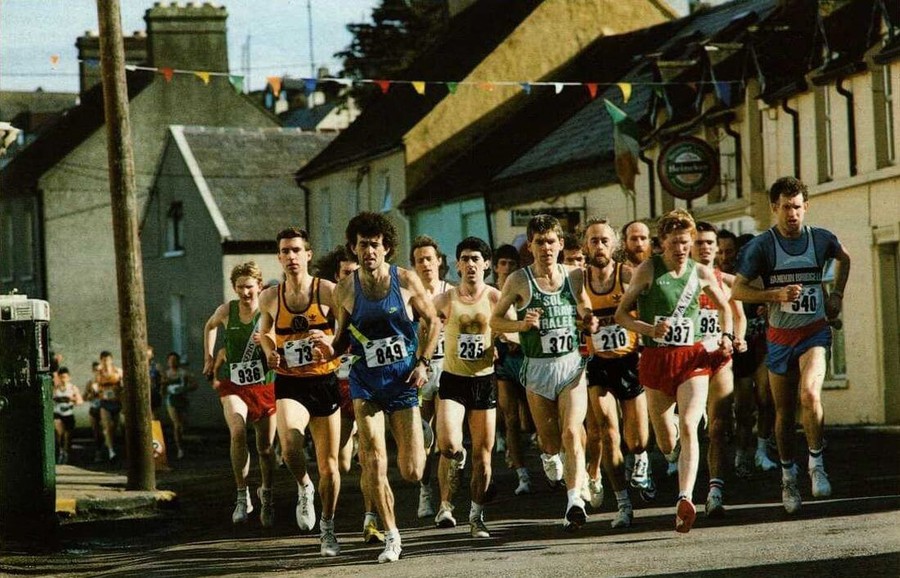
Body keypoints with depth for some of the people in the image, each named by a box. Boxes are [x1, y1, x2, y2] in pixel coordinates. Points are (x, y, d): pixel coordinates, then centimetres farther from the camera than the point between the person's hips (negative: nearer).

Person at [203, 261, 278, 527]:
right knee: (237, 432, -27)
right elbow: (210, 326, 21)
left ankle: (267, 494, 37)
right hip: (234, 385, 0)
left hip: (265, 386, 0)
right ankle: (242, 496, -19)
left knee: (265, 447, 9)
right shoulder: (226, 310, -2)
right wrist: (208, 358, 18)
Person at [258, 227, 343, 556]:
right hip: (290, 384, 0)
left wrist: (331, 341, -23)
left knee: (328, 465, 7)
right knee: (290, 447, -29)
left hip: (325, 382, 0)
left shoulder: (328, 291, -5)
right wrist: (269, 351, 1)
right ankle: (304, 488, 3)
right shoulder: (270, 298, 3)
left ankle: (327, 527, 27)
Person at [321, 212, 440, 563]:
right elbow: (343, 336, 12)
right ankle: (391, 536, -5)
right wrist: (331, 350, -10)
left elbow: (433, 322, 6)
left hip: (403, 378, -1)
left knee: (412, 472, -3)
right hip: (366, 380, 1)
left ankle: (415, 450, 38)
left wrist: (423, 362, -5)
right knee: (374, 457, -18)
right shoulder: (345, 290, 1)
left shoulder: (406, 281, -3)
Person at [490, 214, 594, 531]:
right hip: (537, 367, 0)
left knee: (572, 432, -17)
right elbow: (495, 320, 4)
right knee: (549, 438, 11)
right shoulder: (519, 280, -4)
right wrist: (521, 324, -15)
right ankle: (550, 456, 49)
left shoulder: (574, 276, 3)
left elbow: (586, 310, 20)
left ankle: (575, 498, -23)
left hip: (571, 364, 0)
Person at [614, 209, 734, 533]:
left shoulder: (701, 273, 5)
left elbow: (724, 306, 23)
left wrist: (727, 336, 6)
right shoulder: (648, 271, -2)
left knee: (688, 427, -21)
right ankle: (675, 454, 49)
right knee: (666, 443, 9)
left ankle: (685, 500, -31)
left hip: (692, 359, 0)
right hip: (656, 358, 0)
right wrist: (649, 329, -18)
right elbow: (621, 314, 0)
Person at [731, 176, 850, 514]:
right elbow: (738, 290, -6)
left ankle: (817, 464, -10)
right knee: (784, 411, 7)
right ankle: (788, 476, 23)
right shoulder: (761, 246, -6)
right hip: (780, 336, 0)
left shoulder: (821, 239, 0)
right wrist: (777, 294, -19)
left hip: (815, 331, 0)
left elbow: (844, 259, 23)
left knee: (810, 393, -24)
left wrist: (837, 294, 11)